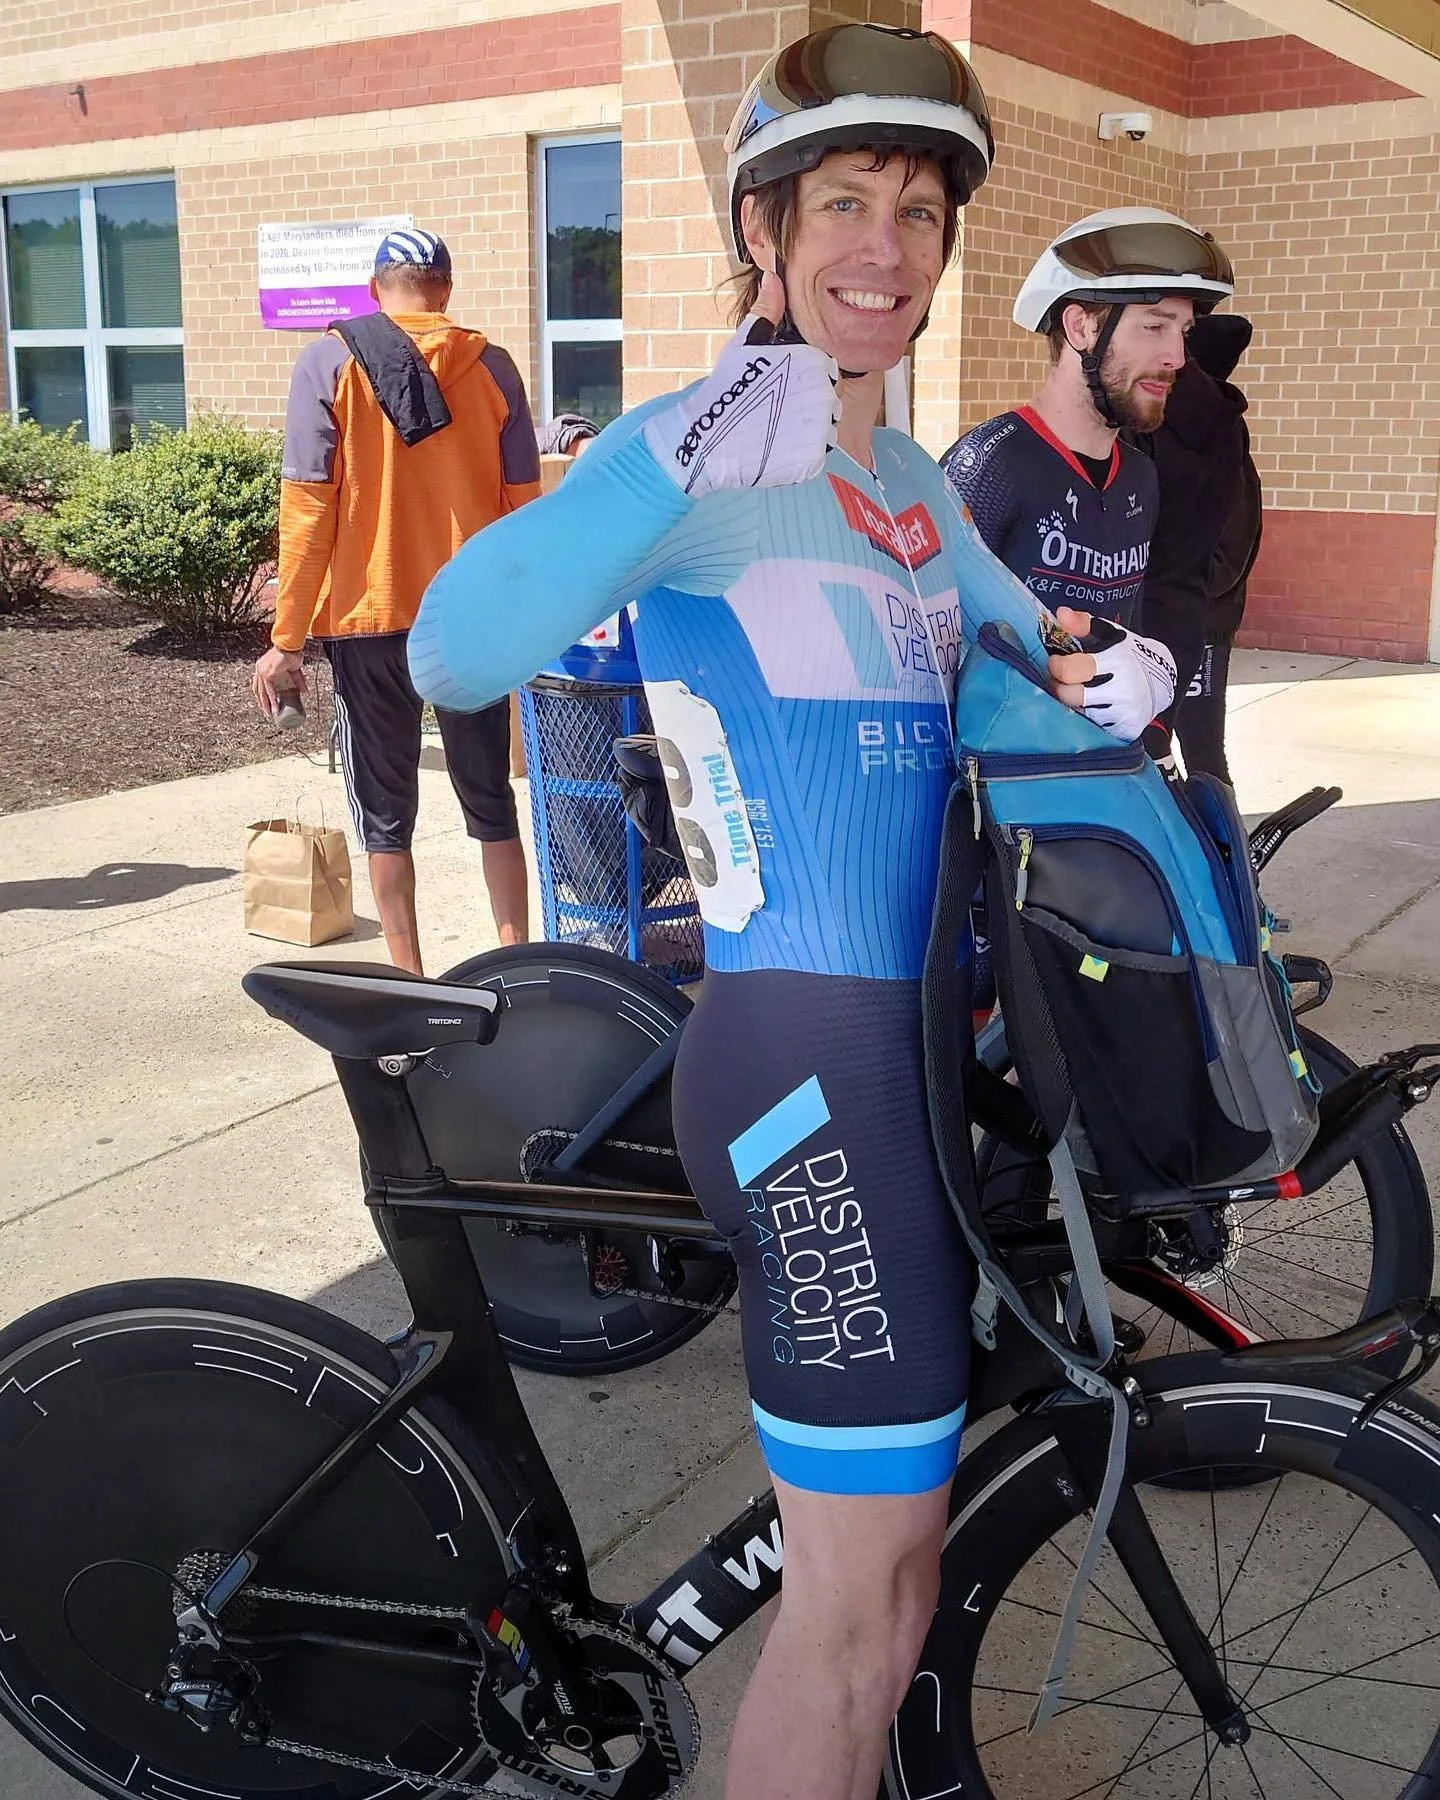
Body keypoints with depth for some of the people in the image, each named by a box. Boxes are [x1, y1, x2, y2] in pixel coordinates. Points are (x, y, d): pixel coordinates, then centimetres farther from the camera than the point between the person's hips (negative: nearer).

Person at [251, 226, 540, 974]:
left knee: (385, 809, 9)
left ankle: (407, 981, 12)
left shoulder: (330, 361, -5)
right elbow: (523, 504, 1)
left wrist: (285, 640, -4)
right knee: (489, 798, 14)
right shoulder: (490, 366, 0)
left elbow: (308, 507, -9)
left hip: (369, 616, -2)